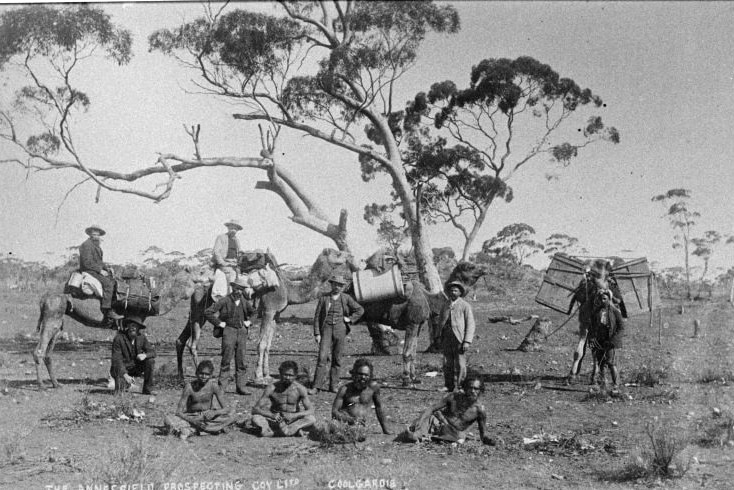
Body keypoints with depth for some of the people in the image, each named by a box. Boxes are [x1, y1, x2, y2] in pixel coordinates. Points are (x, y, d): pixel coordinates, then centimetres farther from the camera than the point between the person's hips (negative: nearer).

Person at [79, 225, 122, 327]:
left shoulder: (97, 245, 19)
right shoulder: (86, 245, -12)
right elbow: (87, 263, -19)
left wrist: (106, 268, 8)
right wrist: (100, 270, -19)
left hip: (97, 270, 10)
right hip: (88, 271, -10)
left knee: (114, 282, -4)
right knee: (107, 283, -28)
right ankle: (108, 311, -29)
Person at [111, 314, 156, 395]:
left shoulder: (141, 337, -7)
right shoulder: (118, 338, -21)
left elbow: (152, 352, -6)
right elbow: (116, 360, -25)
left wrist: (145, 355, -31)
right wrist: (125, 375, -36)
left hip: (135, 367, 4)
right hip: (121, 368, -4)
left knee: (150, 361, -19)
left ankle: (148, 389, -9)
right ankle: (122, 383, 11)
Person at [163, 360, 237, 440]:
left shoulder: (213, 385, -12)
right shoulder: (189, 387, -15)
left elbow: (225, 409, -14)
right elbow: (179, 412, -16)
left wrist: (214, 413, -36)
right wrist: (192, 420, -34)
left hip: (208, 417, 1)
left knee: (231, 412, -25)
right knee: (168, 419, -27)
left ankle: (191, 430, -27)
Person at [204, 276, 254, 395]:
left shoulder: (244, 302, 7)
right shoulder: (225, 301, -7)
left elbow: (253, 313, 27)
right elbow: (207, 312, -10)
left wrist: (249, 322, 11)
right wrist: (218, 323, -9)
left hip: (242, 332, 4)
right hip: (229, 331, -4)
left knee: (241, 361, 4)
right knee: (226, 359, -7)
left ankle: (241, 386, 8)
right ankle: (222, 386, -1)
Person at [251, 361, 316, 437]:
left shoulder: (300, 389, -11)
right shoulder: (272, 388, -12)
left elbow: (310, 411, -14)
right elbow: (255, 409, -16)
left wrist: (293, 415, -32)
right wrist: (272, 415, -34)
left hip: (293, 420, 0)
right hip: (276, 421, 0)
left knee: (312, 419, -29)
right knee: (255, 418, -27)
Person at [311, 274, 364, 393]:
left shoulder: (346, 298, 5)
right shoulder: (324, 298, 2)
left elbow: (360, 310, 13)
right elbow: (317, 316, 2)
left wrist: (350, 319, 3)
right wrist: (317, 333, -4)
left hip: (340, 329, 1)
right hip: (326, 329, -1)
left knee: (337, 359, 4)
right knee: (322, 357, -11)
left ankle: (333, 385, 11)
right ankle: (316, 386, -9)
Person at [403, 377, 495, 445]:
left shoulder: (480, 410, -7)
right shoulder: (454, 397, -7)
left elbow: (483, 433, 2)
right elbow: (432, 408, -11)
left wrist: (487, 440, -22)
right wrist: (420, 421, -27)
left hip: (454, 434, 0)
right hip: (439, 424, 0)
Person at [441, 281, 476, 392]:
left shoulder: (465, 306, -1)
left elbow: (471, 325, -4)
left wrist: (467, 341, -13)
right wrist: (441, 340, 15)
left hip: (459, 340, -4)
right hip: (447, 340, 5)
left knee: (460, 364, -5)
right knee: (447, 364, 3)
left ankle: (460, 386, 0)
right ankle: (448, 386, 9)